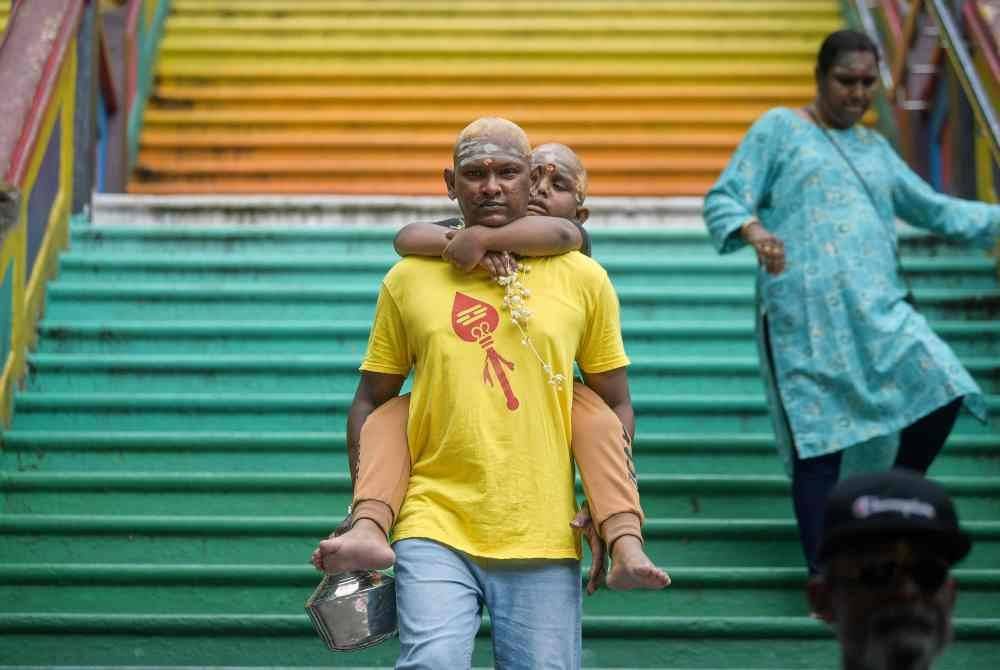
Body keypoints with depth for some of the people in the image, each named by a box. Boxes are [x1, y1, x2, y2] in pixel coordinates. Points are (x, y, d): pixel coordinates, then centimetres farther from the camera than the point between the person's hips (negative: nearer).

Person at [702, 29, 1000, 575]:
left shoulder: (874, 147, 23)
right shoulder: (779, 129, 7)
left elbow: (932, 208, 27)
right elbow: (723, 199, -1)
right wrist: (754, 230, -23)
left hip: (878, 309, 5)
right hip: (806, 315, -5)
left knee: (945, 393, -13)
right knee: (819, 444, -7)